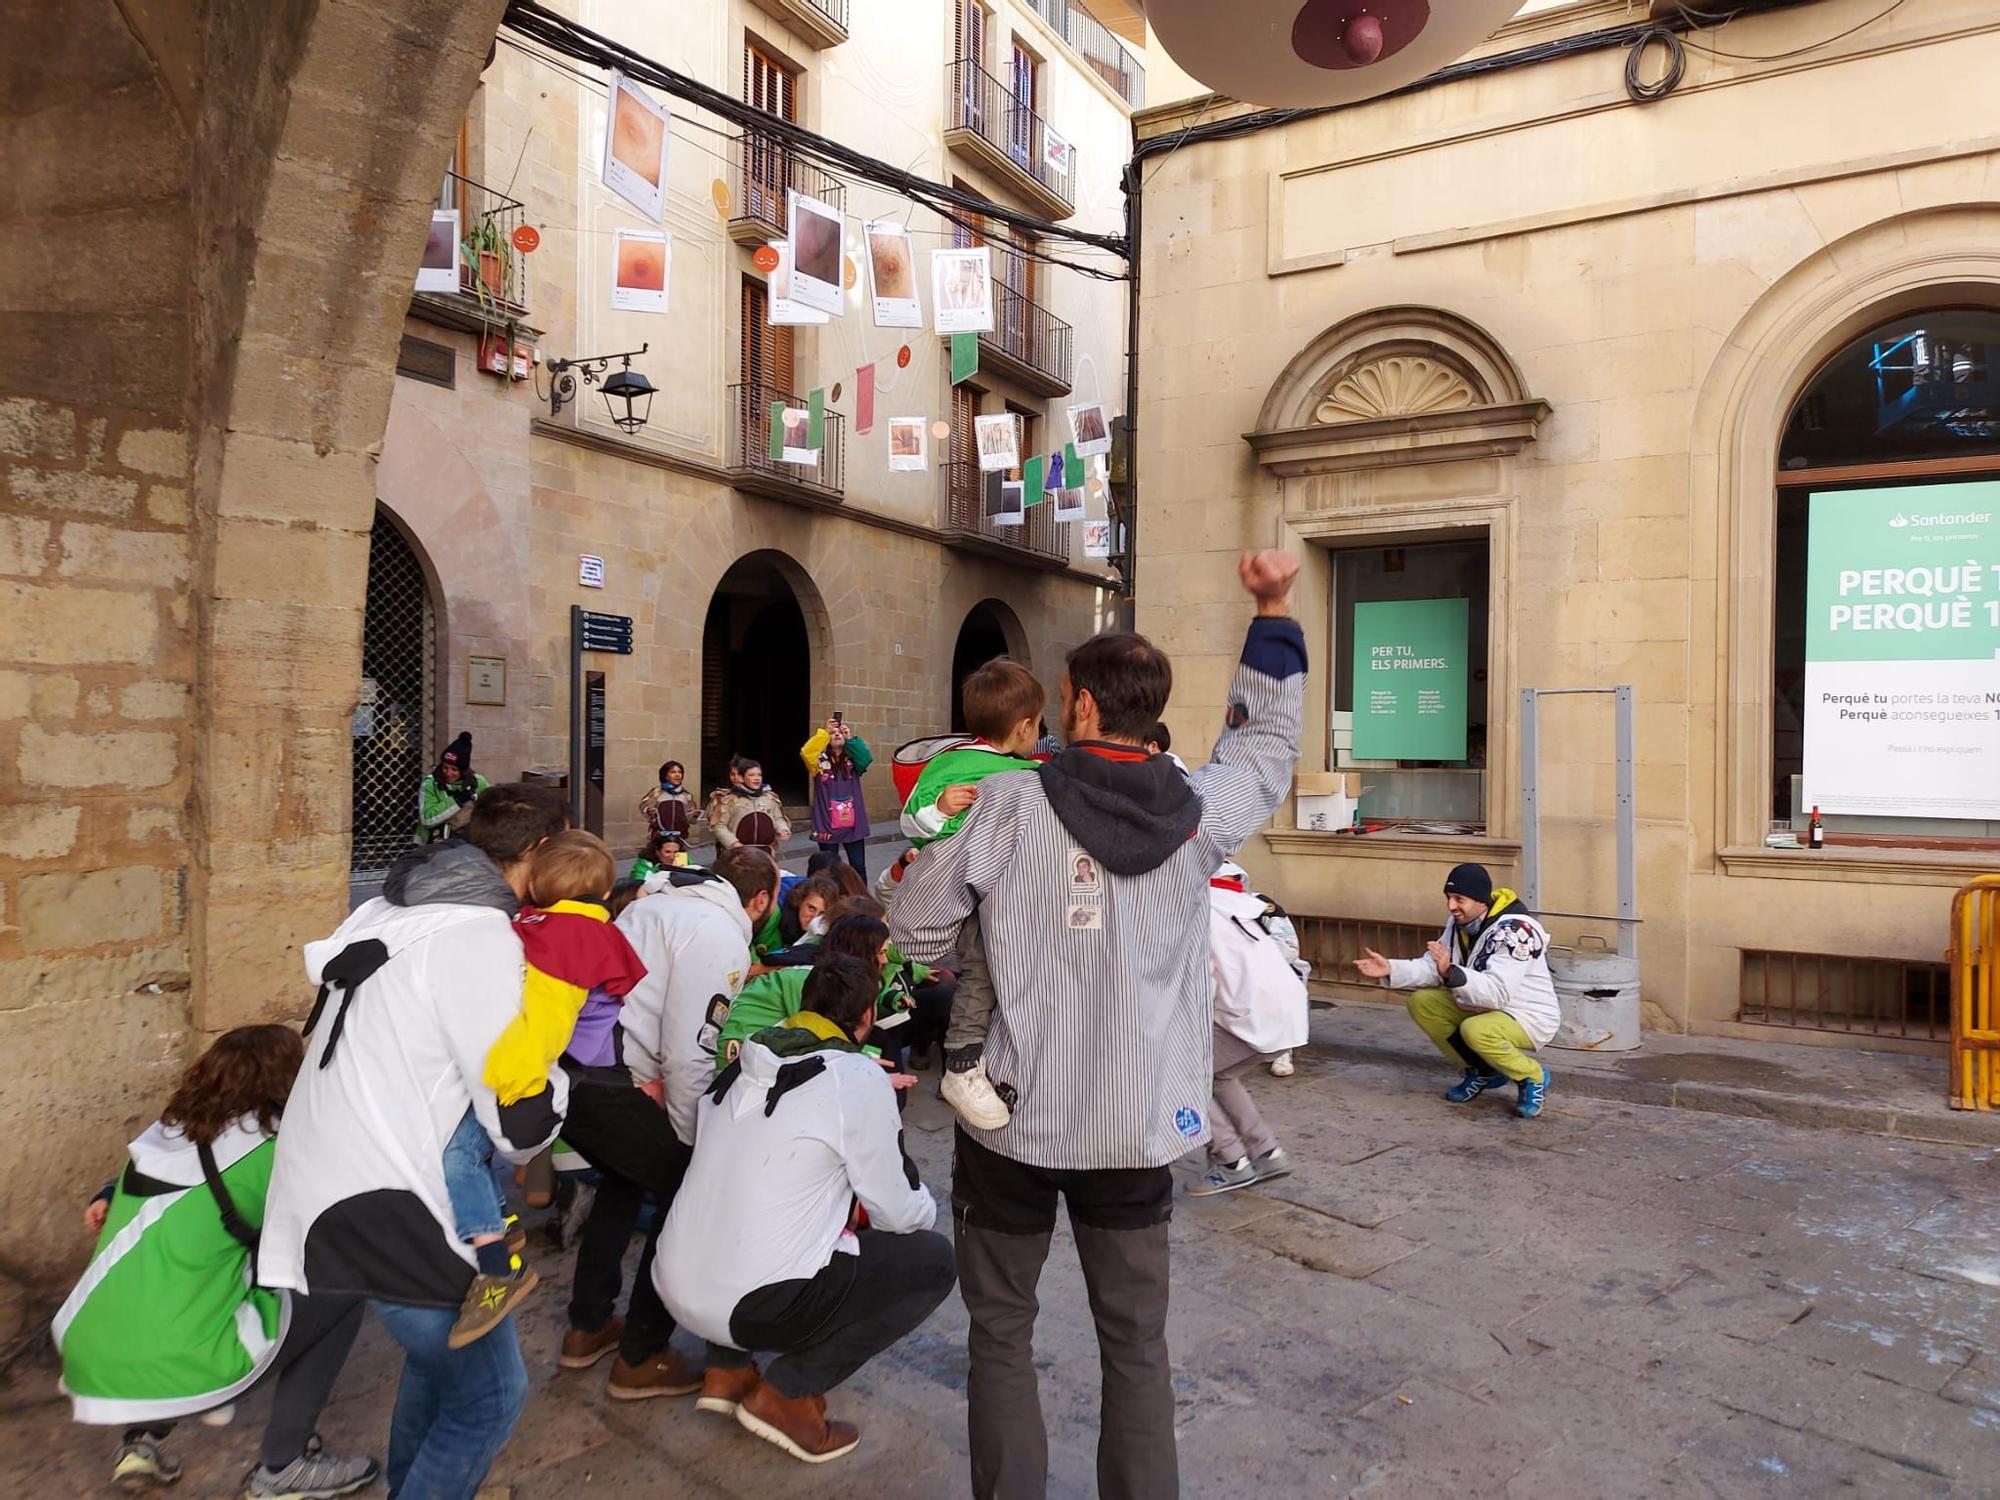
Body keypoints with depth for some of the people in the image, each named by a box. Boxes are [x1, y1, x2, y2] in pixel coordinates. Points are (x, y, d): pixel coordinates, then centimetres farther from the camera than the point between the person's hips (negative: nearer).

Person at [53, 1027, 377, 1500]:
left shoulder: (164, 1133, 9)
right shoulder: (263, 1149, -8)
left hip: (86, 1368, 8)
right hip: (173, 1372, -8)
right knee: (344, 1286, 4)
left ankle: (141, 1440, 21)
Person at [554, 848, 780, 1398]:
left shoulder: (658, 900, 19)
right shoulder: (722, 937, -10)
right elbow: (691, 1053, -15)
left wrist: (646, 1072, 15)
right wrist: (691, 1139, -3)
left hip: (559, 1060, 9)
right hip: (602, 1080, -9)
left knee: (626, 1177, 30)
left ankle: (588, 1328, 38)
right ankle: (641, 1360, 15)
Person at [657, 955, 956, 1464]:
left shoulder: (744, 1063, 7)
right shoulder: (860, 1078, -11)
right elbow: (898, 1213, -3)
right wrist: (926, 1206, 20)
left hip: (676, 1285, 7)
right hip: (754, 1304, -7)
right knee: (933, 1259, 5)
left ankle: (729, 1370, 22)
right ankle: (787, 1393, 3)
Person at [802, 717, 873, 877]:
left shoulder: (853, 759, 5)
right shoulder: (820, 760, 0)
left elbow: (867, 758, -16)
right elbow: (806, 753, -21)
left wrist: (851, 738, -25)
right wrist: (824, 732, -28)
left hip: (853, 824, 2)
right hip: (828, 824, -1)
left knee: (859, 867, 7)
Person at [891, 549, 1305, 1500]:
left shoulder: (1010, 803, -13)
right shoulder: (1200, 813, -5)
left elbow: (914, 929, -8)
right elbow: (1266, 746, 15)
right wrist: (1272, 615, 17)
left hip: (1014, 1117, -2)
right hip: (1140, 1126, 2)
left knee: (1001, 1333, 16)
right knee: (1137, 1344, 16)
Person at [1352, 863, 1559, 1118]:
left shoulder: (1513, 930, -28)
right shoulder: (1459, 921, -3)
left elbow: (1497, 992, -38)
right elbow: (1433, 967, -3)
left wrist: (1450, 973, -51)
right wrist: (1390, 969, -19)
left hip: (1531, 1016, -8)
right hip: (1482, 1007, 8)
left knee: (1475, 1031, -36)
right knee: (1421, 1002, -6)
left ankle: (1532, 1078, -5)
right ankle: (1483, 1071, 9)